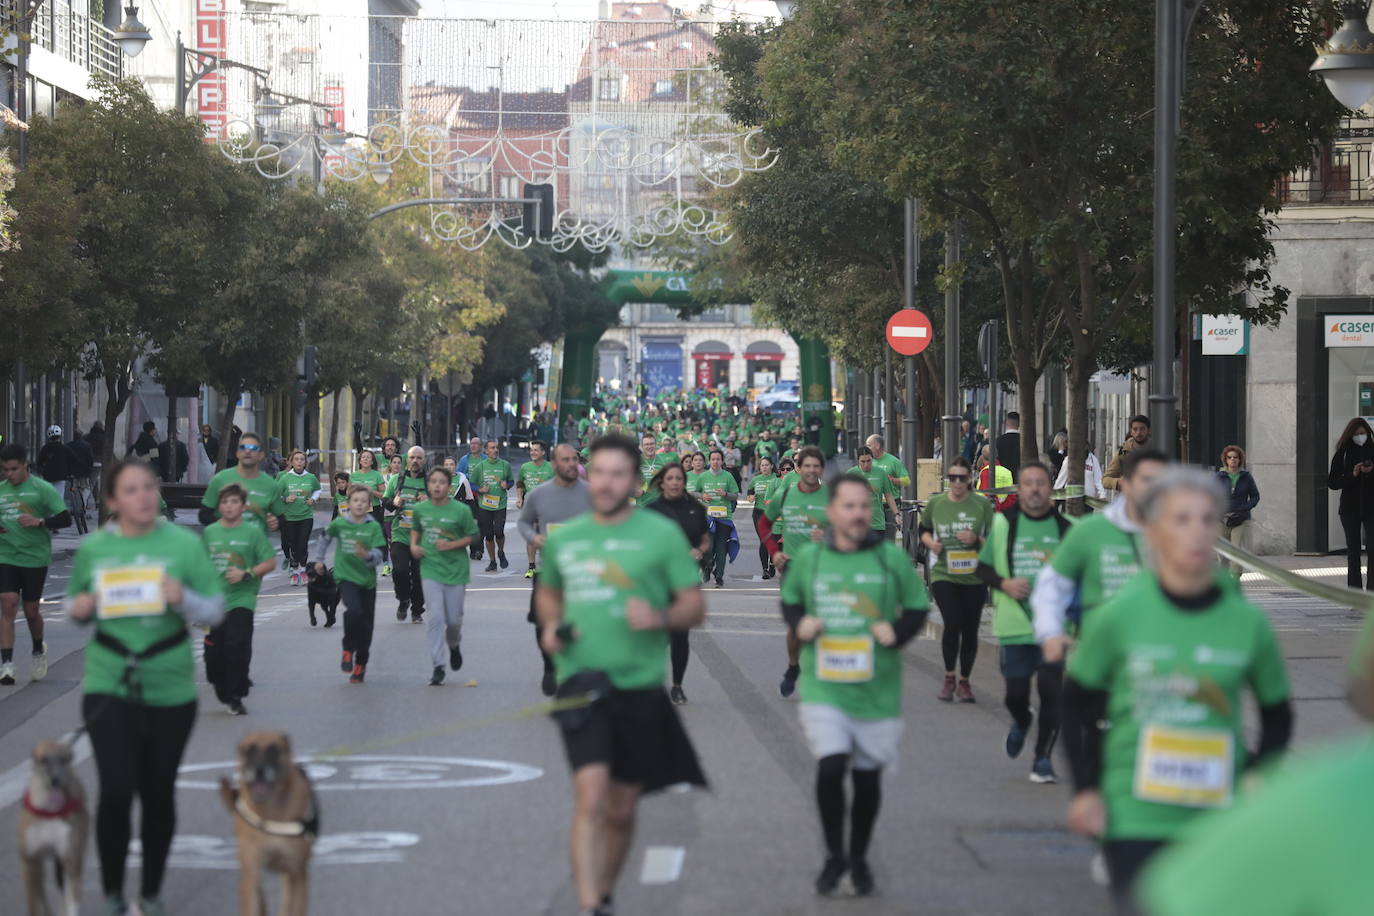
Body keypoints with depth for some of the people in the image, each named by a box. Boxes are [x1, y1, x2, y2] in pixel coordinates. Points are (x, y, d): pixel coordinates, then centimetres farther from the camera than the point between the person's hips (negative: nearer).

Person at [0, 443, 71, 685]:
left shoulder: (42, 489, -3)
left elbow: (65, 519, -6)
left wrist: (39, 521, -22)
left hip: (35, 558, -2)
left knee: (31, 611, 6)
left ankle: (39, 650, 37)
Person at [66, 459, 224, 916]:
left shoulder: (185, 544, -3)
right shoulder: (92, 548, 2)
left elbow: (215, 611, 0)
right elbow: (76, 602, 16)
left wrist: (183, 599, -20)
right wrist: (78, 610, -8)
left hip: (170, 690, 0)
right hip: (108, 686, 0)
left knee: (158, 793, 10)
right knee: (116, 788, -13)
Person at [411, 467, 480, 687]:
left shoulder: (461, 510, -7)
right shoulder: (420, 509, 3)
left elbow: (472, 536, -2)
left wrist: (451, 545, -16)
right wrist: (414, 545, 3)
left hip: (455, 569, -1)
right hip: (430, 569, 1)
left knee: (454, 619, 6)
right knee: (435, 617, -10)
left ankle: (454, 646, 41)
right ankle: (437, 666, -5)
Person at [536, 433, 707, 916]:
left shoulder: (662, 534, -1)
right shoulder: (562, 539, 8)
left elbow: (694, 607, 0)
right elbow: (548, 593, 26)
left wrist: (660, 618, -21)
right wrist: (551, 627, 5)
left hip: (639, 685, 0)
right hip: (581, 682, 0)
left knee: (621, 811, 10)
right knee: (590, 799, -17)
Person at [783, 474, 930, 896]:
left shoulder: (891, 557, -4)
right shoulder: (808, 557, 0)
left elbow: (918, 606, 5)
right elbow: (790, 600, 16)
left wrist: (897, 632, -13)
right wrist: (799, 624, -4)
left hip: (876, 691, 0)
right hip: (823, 689, 0)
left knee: (867, 777, 8)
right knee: (830, 769, -16)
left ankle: (859, 858, 31)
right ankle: (834, 856, 7)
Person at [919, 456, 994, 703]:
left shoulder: (982, 504, -1)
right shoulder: (936, 503, 3)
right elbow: (924, 530, 19)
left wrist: (977, 540, -17)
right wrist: (930, 542, -2)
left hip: (974, 577, 1)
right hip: (943, 574, -1)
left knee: (970, 630, 6)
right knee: (953, 624, -15)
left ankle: (964, 682, 23)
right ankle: (949, 678, 4)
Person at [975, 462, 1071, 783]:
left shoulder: (1065, 527, 3)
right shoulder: (1003, 523, 2)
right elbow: (983, 567, 9)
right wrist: (1004, 583, -9)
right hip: (1015, 623, 0)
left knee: (1051, 690, -6)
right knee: (1016, 692, 5)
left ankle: (1043, 757, 9)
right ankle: (1021, 722, 41)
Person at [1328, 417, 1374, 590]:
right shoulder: (1342, 455, 2)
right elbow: (1332, 482, 0)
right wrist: (1352, 475, -13)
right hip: (1350, 508, 1)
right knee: (1353, 550, 6)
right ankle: (1355, 588, 11)